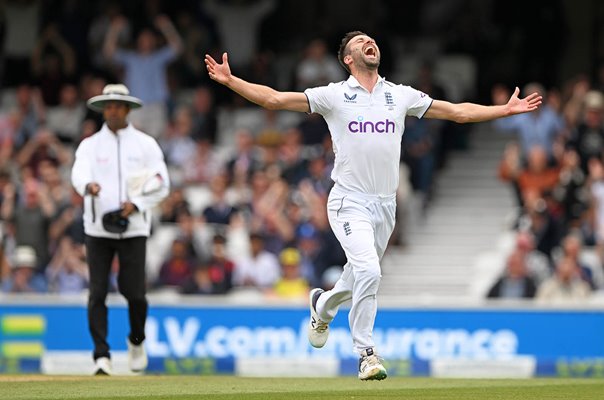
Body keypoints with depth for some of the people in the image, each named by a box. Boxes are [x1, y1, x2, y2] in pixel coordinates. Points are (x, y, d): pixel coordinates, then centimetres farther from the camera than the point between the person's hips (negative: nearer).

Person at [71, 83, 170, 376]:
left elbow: (161, 185, 4)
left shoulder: (145, 144, 8)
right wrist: (88, 185, -36)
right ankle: (102, 356, -4)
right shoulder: (90, 145, 7)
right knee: (97, 292, -7)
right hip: (97, 228, 1)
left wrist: (136, 204, -12)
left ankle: (136, 341, 24)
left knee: (134, 291, -4)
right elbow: (79, 173, -12)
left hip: (133, 228, -1)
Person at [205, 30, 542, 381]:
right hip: (350, 203, -4)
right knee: (368, 271, -22)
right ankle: (367, 354, -11)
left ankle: (322, 306, 47)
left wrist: (507, 110, 9)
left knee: (361, 278, 13)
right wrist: (230, 81, -14)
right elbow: (274, 99, -3)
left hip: (386, 205, 4)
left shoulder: (401, 96, 9)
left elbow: (458, 112, 14)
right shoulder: (333, 95, 0)